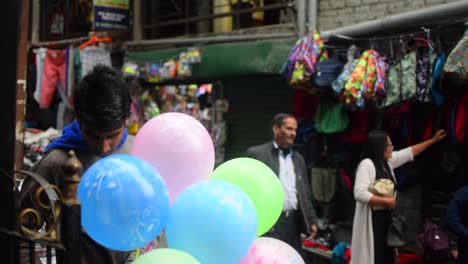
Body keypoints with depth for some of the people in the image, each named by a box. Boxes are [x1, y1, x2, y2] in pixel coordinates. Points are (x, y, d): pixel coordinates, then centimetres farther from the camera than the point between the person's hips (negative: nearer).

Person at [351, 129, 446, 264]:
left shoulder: (387, 161, 8)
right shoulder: (367, 164, -17)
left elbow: (409, 152, 22)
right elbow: (359, 193, -26)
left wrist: (433, 140, 26)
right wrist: (386, 201, -19)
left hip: (385, 219, 9)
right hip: (371, 221, -9)